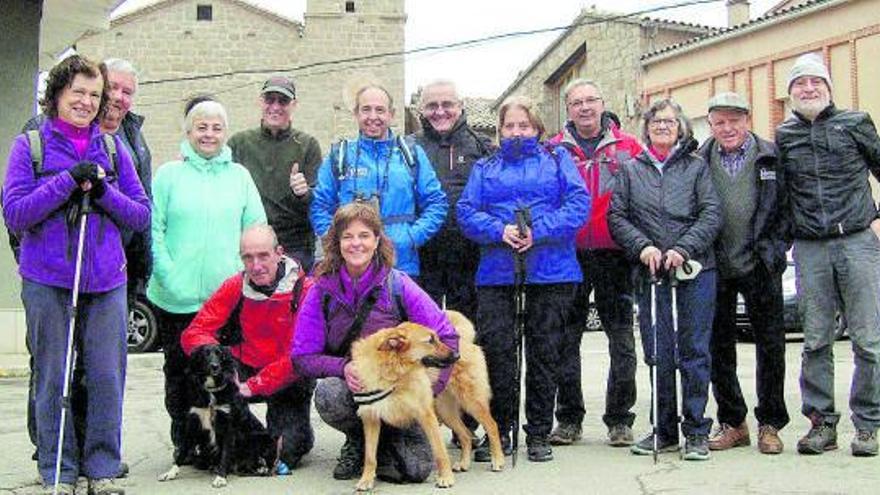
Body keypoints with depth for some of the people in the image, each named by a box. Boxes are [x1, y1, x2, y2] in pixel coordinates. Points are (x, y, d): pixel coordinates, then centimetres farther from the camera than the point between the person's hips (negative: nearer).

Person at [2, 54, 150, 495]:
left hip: (106, 281, 2)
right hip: (47, 281, -2)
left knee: (107, 376, 3)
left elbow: (141, 215, 8)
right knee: (53, 378, 4)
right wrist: (68, 181, -14)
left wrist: (103, 192, -10)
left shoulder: (112, 147, 10)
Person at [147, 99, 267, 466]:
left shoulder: (239, 175, 11)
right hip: (177, 297, -1)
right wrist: (169, 275, -10)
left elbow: (257, 229, 11)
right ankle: (184, 443, 19)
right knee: (179, 368, 6)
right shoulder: (169, 174, 4)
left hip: (228, 295, 1)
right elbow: (154, 229, 0)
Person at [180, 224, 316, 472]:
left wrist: (253, 386, -26)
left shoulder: (304, 290, -18)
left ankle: (296, 432, 18)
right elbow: (193, 333, -9)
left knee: (286, 449, -19)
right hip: (246, 369, 4)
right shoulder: (235, 286, -5)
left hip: (289, 380, -3)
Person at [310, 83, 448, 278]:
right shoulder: (339, 157, 10)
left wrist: (411, 237, -6)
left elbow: (436, 203, 8)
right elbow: (320, 207, 7)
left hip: (402, 266, 1)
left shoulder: (412, 155, 11)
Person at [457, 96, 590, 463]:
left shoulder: (557, 160, 11)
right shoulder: (484, 168, 16)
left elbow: (578, 205, -4)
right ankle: (499, 431, 8)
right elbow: (466, 212, 3)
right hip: (496, 271, 1)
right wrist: (499, 230, -16)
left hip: (551, 270, -1)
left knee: (544, 351, 4)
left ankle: (539, 434, 14)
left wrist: (539, 231, -17)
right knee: (495, 347, -6)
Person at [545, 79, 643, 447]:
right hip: (568, 255, 1)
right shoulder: (554, 150, 9)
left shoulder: (628, 147, 7)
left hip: (614, 255, -1)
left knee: (622, 338, 3)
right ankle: (569, 419, 16)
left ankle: (619, 420, 14)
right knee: (565, 339, 5)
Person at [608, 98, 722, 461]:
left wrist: (683, 249, -12)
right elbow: (616, 216, 6)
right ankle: (665, 431, 14)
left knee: (694, 350, -1)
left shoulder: (696, 167, 9)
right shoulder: (631, 170, 12)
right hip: (651, 272, 2)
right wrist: (642, 246, -9)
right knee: (658, 353, 4)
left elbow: (712, 214, 0)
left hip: (695, 269, -1)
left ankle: (696, 431, 7)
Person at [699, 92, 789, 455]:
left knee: (771, 346, 3)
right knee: (719, 348, 6)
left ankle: (770, 424, 15)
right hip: (716, 268, 1)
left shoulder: (770, 156, 3)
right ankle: (732, 423, 19)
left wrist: (776, 244, -1)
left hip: (760, 266, -1)